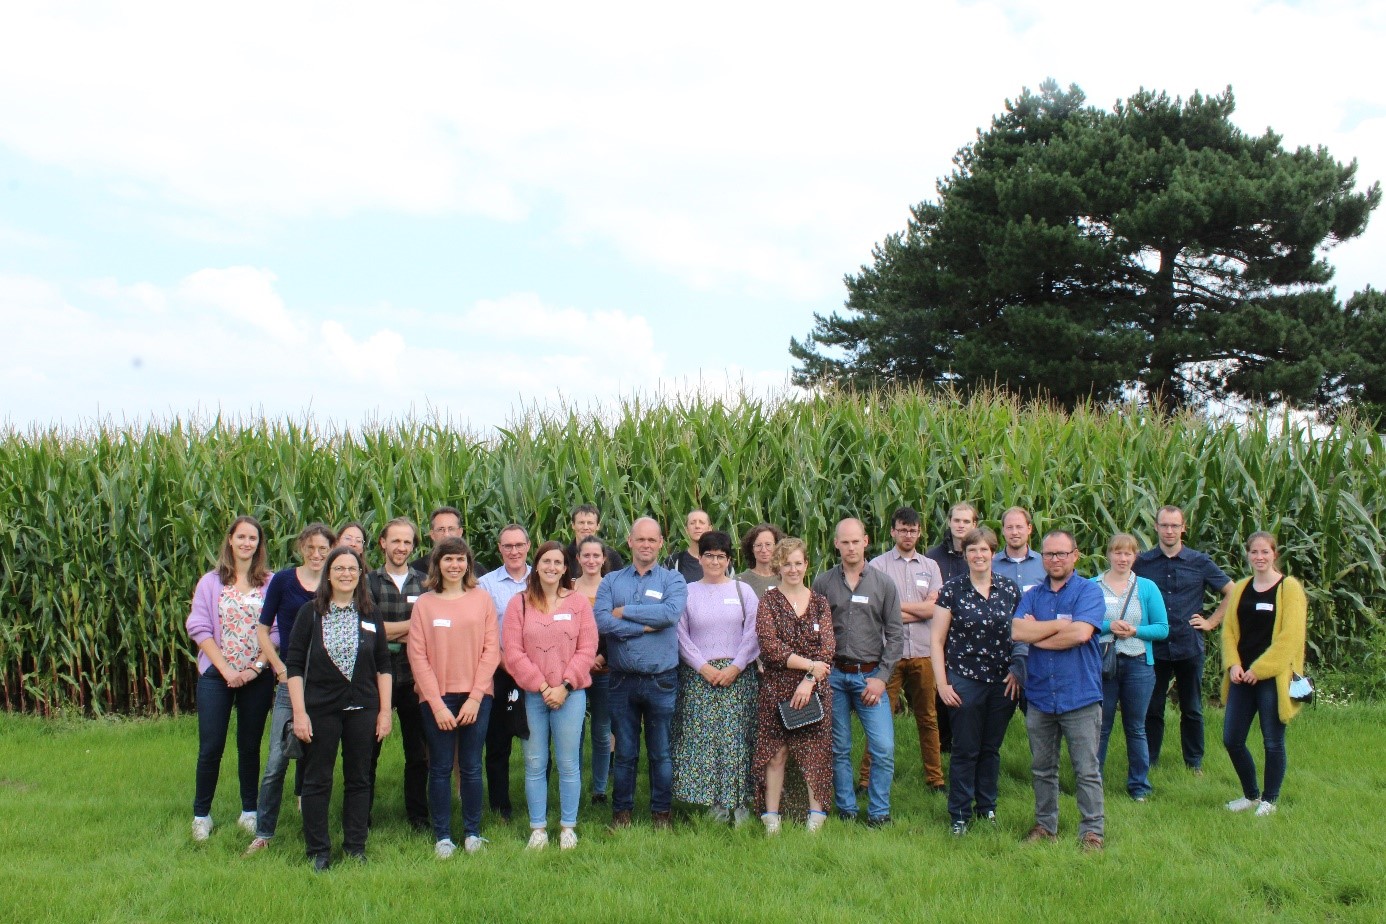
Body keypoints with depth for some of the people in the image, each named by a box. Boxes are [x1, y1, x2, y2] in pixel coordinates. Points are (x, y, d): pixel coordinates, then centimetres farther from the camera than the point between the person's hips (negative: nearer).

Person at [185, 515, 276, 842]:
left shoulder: (271, 584, 1)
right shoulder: (211, 582, 3)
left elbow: (277, 632, -2)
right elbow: (200, 629, -3)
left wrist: (256, 667, -12)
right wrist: (226, 669, -11)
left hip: (258, 677, 0)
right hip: (216, 675, 0)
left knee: (250, 745, 9)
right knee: (210, 747, 2)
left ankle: (249, 812, 21)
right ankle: (201, 815, 15)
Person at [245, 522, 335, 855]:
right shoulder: (283, 580, 0)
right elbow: (263, 629, 3)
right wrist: (280, 668, -5)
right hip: (291, 681, -1)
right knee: (277, 759, -4)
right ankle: (263, 832, 8)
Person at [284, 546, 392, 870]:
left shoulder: (370, 616, 5)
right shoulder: (311, 613, -2)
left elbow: (383, 666, 7)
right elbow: (294, 664, -4)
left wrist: (385, 711, 1)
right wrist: (299, 712, -10)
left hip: (362, 709, 2)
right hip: (320, 709, -2)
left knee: (359, 779, 9)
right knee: (317, 780, 5)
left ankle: (355, 846, 20)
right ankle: (318, 851, 15)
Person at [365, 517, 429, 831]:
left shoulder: (425, 583, 8)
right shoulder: (369, 582, 4)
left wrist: (392, 632, -11)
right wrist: (414, 624, -8)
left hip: (414, 678, 1)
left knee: (418, 751, 7)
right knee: (368, 749, 6)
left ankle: (418, 816, 19)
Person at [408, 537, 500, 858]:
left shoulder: (482, 599, 3)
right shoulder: (424, 603, 1)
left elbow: (491, 649, 0)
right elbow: (417, 656, -2)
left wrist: (475, 697, -7)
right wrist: (437, 704, -8)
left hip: (476, 696, 1)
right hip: (437, 698, 0)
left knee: (471, 767, 6)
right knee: (441, 768, 4)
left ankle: (472, 833, 18)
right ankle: (442, 836, 15)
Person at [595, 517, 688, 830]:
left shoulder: (673, 580, 2)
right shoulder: (611, 581, 6)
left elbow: (672, 612, -18)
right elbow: (601, 621, -11)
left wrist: (625, 611, -12)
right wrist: (646, 626, -14)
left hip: (661, 680, -1)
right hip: (623, 680, 1)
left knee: (661, 752, 8)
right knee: (625, 752, 10)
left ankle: (661, 810, 21)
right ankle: (621, 810, 22)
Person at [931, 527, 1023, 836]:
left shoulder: (1010, 589, 2)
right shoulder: (952, 590, -5)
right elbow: (937, 639, -3)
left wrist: (1017, 670, 0)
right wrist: (942, 683, -7)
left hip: (1003, 682, 3)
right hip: (966, 681, -2)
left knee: (992, 748, 13)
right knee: (966, 750, 4)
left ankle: (987, 807, 28)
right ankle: (959, 815, 16)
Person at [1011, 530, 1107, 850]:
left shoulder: (1089, 591, -5)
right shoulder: (1033, 595, 9)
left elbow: (1081, 633, -20)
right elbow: (1017, 631, -7)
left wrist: (1037, 636, -8)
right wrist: (1060, 624, -14)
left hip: (1079, 695, -4)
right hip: (1039, 695, 5)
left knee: (1087, 770, 1)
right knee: (1042, 769, 15)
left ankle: (1091, 831, 10)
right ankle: (1045, 824, 27)